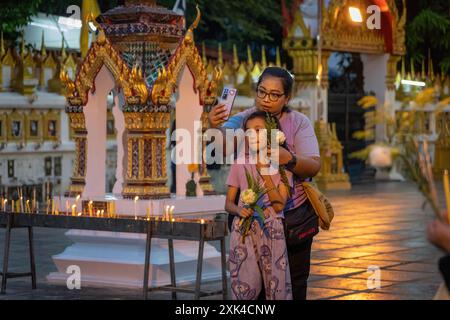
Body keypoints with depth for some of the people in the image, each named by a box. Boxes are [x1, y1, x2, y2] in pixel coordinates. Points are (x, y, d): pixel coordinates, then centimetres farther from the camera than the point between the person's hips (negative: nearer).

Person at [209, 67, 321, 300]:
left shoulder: (299, 123, -9)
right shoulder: (243, 120, -11)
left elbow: (314, 167, -19)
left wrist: (290, 160, -39)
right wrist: (215, 128, -52)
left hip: (296, 213, 1)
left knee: (298, 276, 14)